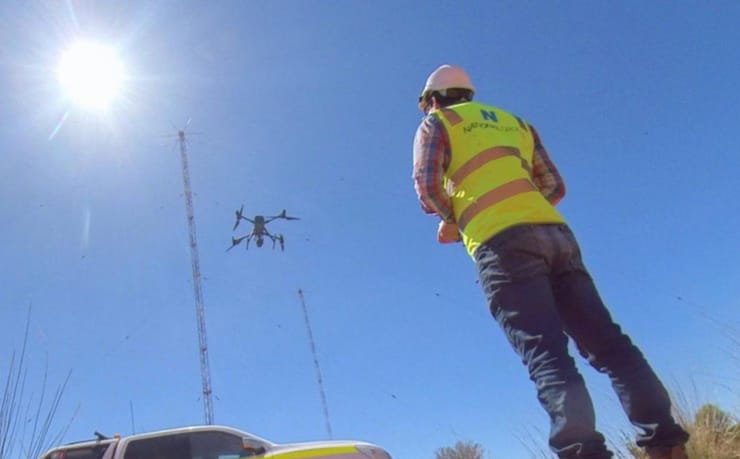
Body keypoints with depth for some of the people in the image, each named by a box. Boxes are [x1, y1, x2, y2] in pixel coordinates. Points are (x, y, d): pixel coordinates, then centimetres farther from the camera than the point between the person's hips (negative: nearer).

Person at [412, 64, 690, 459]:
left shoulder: (435, 124, 17)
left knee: (546, 354, -14)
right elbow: (555, 187, 24)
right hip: (555, 233, 6)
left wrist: (449, 218, 18)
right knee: (607, 342, 3)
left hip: (501, 243, -5)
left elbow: (427, 185, 0)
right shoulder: (514, 122, 32)